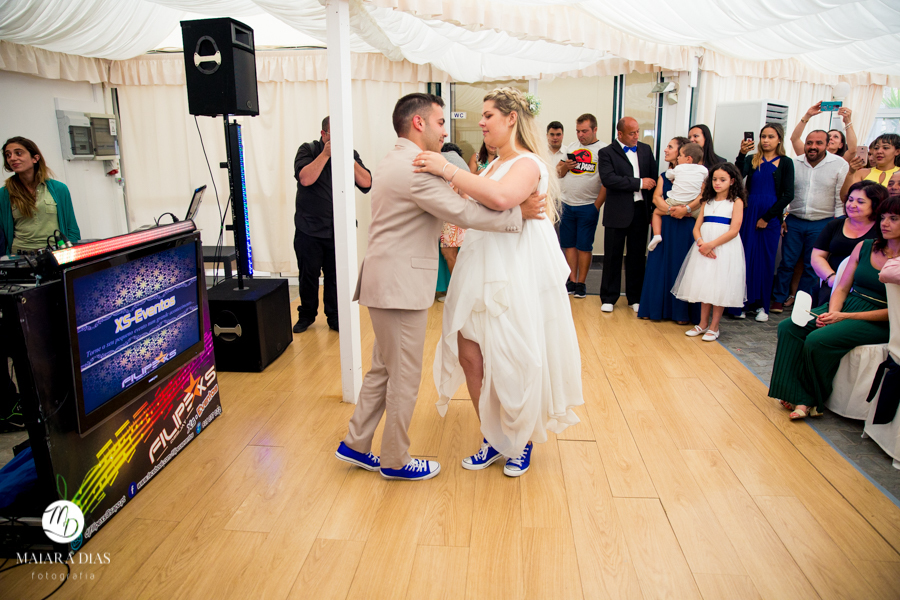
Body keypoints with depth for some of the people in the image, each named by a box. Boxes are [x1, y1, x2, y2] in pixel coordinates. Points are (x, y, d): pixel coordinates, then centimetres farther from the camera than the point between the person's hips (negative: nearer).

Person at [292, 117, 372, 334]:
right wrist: (325, 154, -19)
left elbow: (366, 183, -7)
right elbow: (305, 178, -19)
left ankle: (335, 317, 18)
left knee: (336, 276, 2)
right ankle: (306, 315, 26)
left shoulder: (350, 154, 6)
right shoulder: (308, 150, -1)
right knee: (308, 275, 8)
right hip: (309, 228, -1)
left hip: (339, 230, 1)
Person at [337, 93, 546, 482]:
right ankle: (395, 461, 19)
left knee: (384, 369, 18)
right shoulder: (414, 169, -18)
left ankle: (356, 445, 28)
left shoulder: (393, 162, 16)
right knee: (405, 375, 3)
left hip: (389, 281, 10)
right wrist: (519, 213, -12)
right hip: (400, 286, -10)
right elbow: (464, 213, -19)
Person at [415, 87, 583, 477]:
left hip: (515, 277, -8)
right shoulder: (495, 165, 18)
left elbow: (501, 198, -32)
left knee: (514, 364, 2)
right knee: (469, 357, 6)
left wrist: (448, 171, -28)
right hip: (480, 274, 8)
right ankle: (493, 439, 24)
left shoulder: (527, 164, -11)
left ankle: (524, 442, 25)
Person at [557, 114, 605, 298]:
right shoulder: (571, 147, 13)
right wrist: (565, 165, -4)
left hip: (588, 207, -5)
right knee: (569, 244, 8)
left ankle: (581, 283, 11)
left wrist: (597, 206, -13)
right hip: (567, 205, 5)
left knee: (584, 246, 2)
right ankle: (571, 281, 16)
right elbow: (559, 172, 18)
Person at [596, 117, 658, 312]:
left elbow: (654, 177, 11)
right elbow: (608, 179, -18)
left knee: (637, 256, 10)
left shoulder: (646, 150, 12)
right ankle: (608, 298, 15)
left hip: (641, 210, 4)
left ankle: (635, 298, 21)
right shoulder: (607, 153, -2)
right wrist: (639, 183, -14)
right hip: (617, 212, -4)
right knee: (613, 256, 4)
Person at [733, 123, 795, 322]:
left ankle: (762, 305, 14)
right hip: (749, 214, 1)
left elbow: (788, 195, -3)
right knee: (745, 258, 2)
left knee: (766, 260, 5)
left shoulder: (785, 163, 3)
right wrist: (742, 154, -30)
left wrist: (767, 217, -8)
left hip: (771, 218, -1)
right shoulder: (752, 160, 6)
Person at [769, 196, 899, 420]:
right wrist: (832, 313, -11)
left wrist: (846, 317, -18)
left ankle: (812, 400, -8)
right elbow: (842, 288, 9)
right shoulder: (864, 247, 9)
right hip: (844, 308, 6)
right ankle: (800, 398, -17)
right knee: (789, 327, -16)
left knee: (818, 340, -29)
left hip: (877, 324, -6)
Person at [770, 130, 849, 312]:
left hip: (822, 224, -1)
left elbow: (841, 199, -3)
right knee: (787, 262, 4)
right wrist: (781, 217, 3)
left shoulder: (840, 165, -4)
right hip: (794, 221, 1)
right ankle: (779, 299, 17)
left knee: (812, 266, 7)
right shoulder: (795, 163, 1)